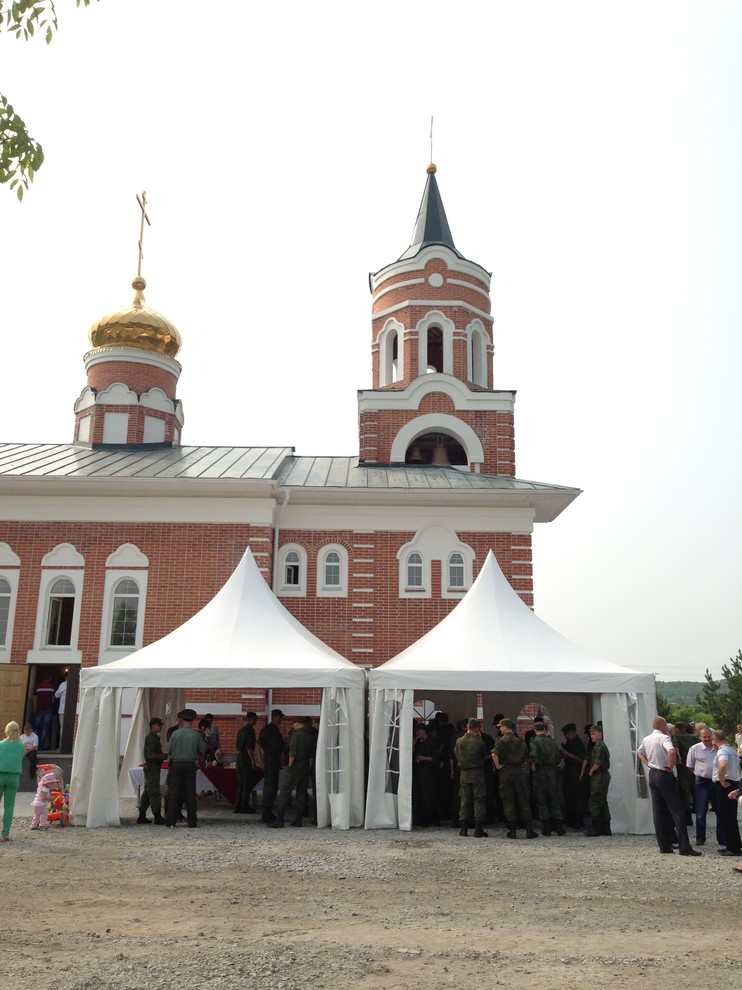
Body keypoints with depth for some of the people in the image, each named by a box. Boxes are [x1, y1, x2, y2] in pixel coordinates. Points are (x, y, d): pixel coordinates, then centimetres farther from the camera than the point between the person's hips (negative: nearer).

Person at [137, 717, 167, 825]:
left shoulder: (153, 737, 17)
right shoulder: (151, 737, -16)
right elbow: (150, 754, -24)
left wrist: (162, 756, 13)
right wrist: (162, 756, -13)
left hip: (151, 768, 11)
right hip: (152, 768, -11)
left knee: (147, 792, 13)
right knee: (155, 793, -6)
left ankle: (142, 817, 17)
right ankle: (157, 817, -2)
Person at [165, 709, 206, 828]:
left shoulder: (175, 733, -3)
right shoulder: (196, 735, -5)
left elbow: (169, 750, 2)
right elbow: (202, 750, 2)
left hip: (177, 764, 1)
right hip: (190, 764, -1)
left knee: (174, 793, 6)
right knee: (190, 793, 5)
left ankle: (171, 822, 5)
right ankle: (192, 822, 8)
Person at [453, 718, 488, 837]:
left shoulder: (459, 741, -2)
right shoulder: (478, 741, -14)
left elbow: (456, 755, 9)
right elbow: (485, 755, 1)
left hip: (464, 773, 4)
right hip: (477, 773, -4)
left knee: (464, 800, 11)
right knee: (479, 800, 2)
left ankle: (464, 828, 12)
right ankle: (478, 828, -1)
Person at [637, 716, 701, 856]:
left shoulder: (646, 739, 10)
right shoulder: (664, 738, -14)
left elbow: (639, 752, 25)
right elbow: (671, 751, -33)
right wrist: (671, 767, -19)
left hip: (652, 775, 8)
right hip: (665, 776, -8)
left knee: (658, 812, 9)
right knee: (677, 811, -4)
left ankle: (664, 846, 12)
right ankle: (685, 847, -6)